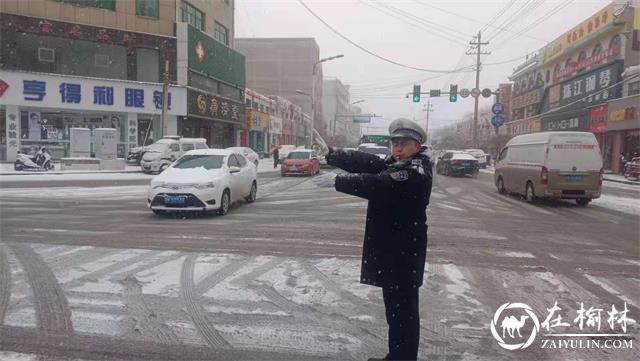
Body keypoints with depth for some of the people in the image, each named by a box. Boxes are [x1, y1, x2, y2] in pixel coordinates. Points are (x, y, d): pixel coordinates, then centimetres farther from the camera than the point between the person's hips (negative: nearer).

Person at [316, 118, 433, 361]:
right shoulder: (396, 164, 14)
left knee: (403, 308, 1)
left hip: (403, 251, -10)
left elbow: (377, 185, -27)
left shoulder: (416, 171, -17)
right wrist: (330, 153, -8)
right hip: (391, 248, 10)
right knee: (395, 305, 20)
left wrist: (337, 181, -20)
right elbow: (366, 162, 3)